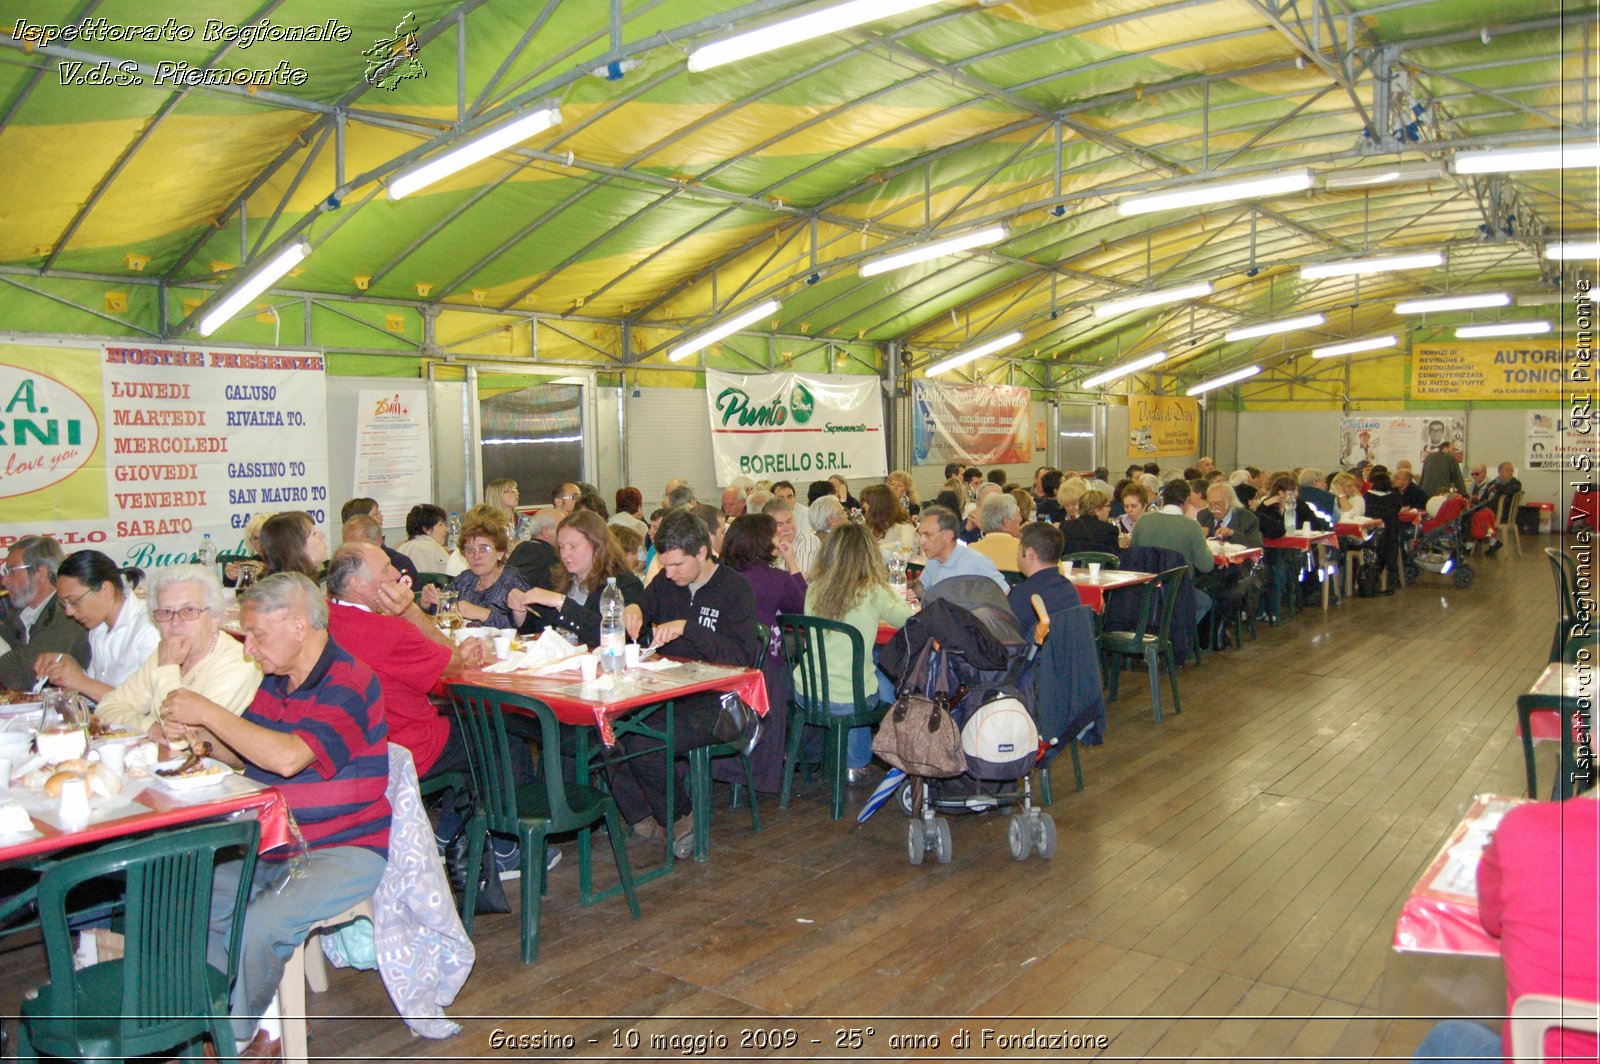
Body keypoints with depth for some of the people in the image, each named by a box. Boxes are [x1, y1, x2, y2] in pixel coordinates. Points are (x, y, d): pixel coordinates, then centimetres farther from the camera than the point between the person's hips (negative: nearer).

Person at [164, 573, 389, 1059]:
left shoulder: (347, 684, -18)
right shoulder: (274, 681, 9)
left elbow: (288, 757, -30)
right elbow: (244, 754, 22)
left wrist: (208, 713, -20)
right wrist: (195, 736, 1)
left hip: (347, 851, -9)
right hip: (274, 849, 9)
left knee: (262, 924, -26)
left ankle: (232, 1040, 4)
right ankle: (253, 1032, 8)